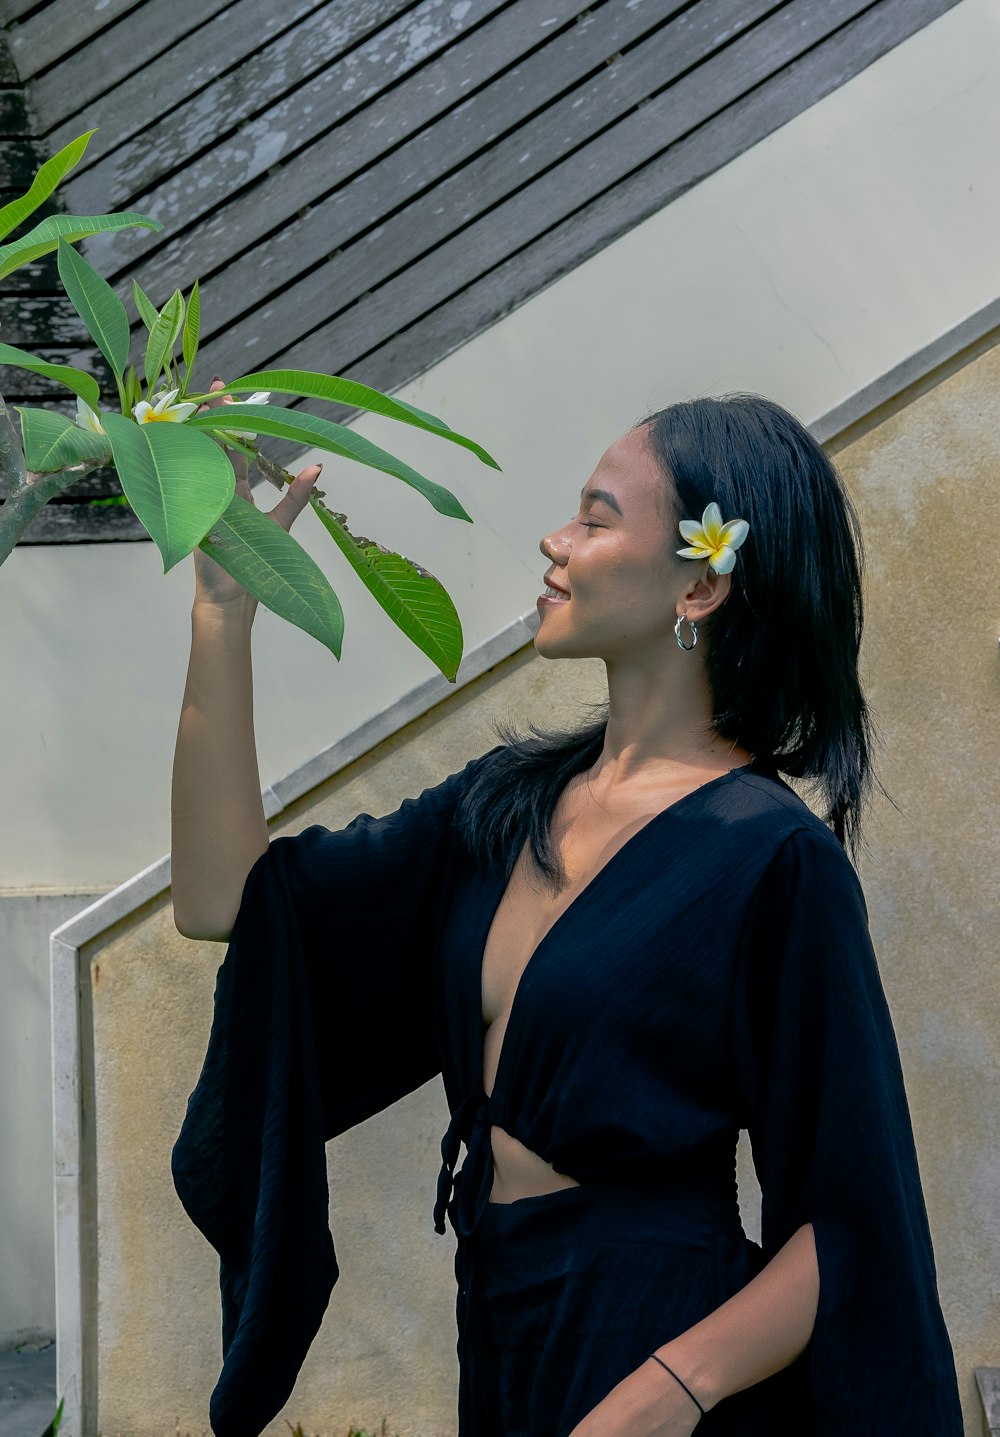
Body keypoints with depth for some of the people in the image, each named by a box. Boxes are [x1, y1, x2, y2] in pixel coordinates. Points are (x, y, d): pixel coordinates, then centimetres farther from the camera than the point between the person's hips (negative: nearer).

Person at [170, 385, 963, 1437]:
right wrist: (223, 609, -1)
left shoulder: (773, 858, -16)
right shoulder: (510, 802, 4)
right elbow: (226, 898, 1)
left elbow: (852, 1222, -16)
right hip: (499, 1340, 7)